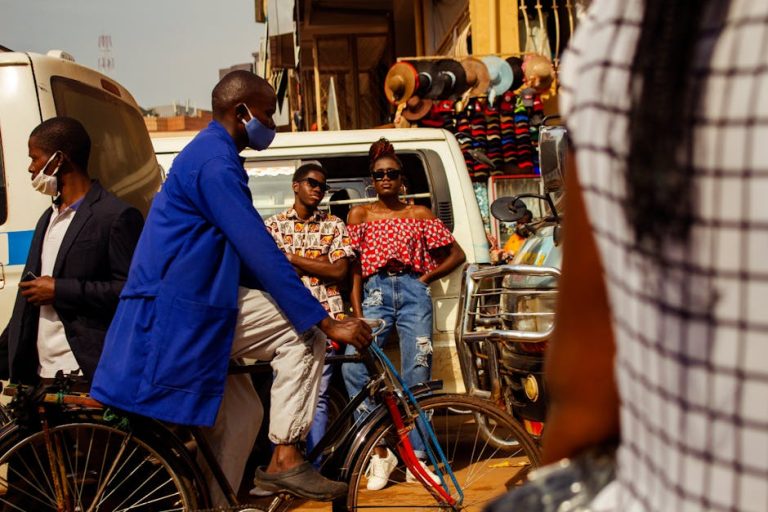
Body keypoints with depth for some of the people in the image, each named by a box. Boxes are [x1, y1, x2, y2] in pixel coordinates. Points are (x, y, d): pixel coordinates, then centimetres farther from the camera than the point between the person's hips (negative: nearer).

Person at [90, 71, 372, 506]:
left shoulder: (209, 155, 18)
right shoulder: (216, 163, -15)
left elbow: (246, 252, 22)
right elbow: (261, 253, -23)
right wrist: (326, 322, -22)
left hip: (170, 314, 10)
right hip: (181, 311, -10)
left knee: (240, 411, 16)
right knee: (303, 335, -10)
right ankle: (286, 458, -7)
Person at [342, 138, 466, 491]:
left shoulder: (419, 214, 13)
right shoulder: (360, 215, 13)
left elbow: (456, 255, 16)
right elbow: (355, 269, 5)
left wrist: (426, 278, 4)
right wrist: (357, 315, -5)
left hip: (413, 293, 1)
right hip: (375, 294, 0)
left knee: (417, 374, -4)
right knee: (352, 365, -21)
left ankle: (416, 457, 7)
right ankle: (380, 452, -12)